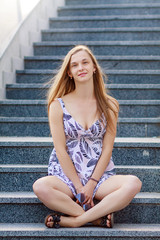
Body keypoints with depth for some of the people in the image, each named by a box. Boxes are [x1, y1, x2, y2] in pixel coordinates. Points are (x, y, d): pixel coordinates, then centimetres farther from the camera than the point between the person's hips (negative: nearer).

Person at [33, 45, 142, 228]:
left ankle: (73, 221, -26)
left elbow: (107, 149, 0)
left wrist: (91, 185, -10)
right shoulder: (58, 105, -1)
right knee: (40, 187, -33)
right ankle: (99, 217, -23)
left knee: (133, 184, -28)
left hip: (100, 176, 2)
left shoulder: (109, 105, 4)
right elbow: (61, 150, -5)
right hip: (65, 176, -1)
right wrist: (79, 187, -10)